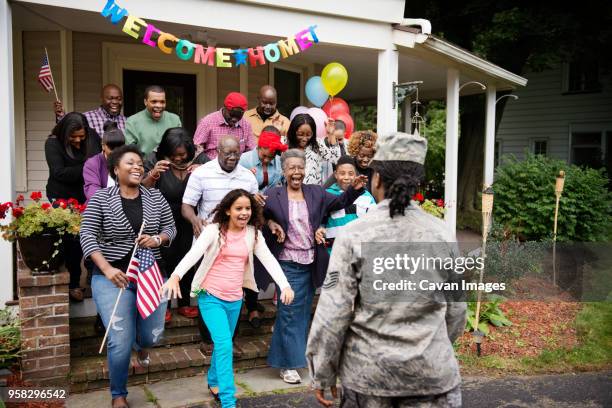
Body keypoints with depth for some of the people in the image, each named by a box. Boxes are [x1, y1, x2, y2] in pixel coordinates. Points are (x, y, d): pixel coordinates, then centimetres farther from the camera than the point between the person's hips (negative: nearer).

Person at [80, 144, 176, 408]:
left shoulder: (155, 197, 3)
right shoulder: (100, 198, -5)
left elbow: (171, 228, 8)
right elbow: (87, 236, -8)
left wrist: (157, 239, -15)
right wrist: (107, 270, -18)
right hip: (113, 277, -3)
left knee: (152, 335, 9)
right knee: (120, 342, -6)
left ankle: (141, 346, 49)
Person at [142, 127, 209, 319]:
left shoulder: (200, 159, -3)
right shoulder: (155, 161, -8)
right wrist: (153, 174, -30)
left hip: (190, 223, 2)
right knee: (166, 262, -6)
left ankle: (184, 303, 26)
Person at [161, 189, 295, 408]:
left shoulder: (253, 234, 1)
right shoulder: (214, 230, -10)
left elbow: (268, 259, -7)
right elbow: (194, 253, -24)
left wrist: (285, 285, -21)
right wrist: (175, 276, -41)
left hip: (235, 299, 5)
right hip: (211, 296, -4)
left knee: (223, 344, 18)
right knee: (224, 344, -15)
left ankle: (214, 382, 43)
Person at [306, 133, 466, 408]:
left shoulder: (354, 235, -13)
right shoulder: (442, 234, -4)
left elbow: (332, 312, -13)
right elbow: (456, 308, 4)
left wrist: (322, 374, -1)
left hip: (368, 371, -1)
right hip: (431, 371, 2)